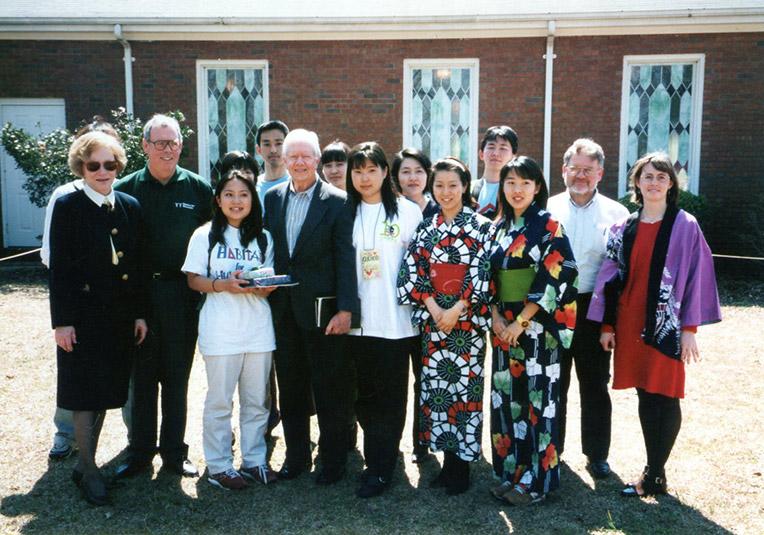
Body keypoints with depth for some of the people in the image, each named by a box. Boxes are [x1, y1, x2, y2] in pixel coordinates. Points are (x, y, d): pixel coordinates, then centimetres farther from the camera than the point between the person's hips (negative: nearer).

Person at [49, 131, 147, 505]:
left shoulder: (130, 207, 7)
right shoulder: (67, 207, -5)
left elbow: (136, 265, 9)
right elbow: (58, 268, -8)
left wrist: (140, 313, 7)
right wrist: (61, 321, -12)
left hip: (120, 316, 5)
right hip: (83, 315, -4)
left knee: (106, 390, 12)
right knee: (85, 393, 3)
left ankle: (86, 462, 26)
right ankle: (88, 470, 14)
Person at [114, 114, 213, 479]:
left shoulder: (197, 188, 1)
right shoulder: (126, 189, 0)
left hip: (181, 295, 0)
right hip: (139, 294, 0)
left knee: (177, 376, 10)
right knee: (142, 376, 9)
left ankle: (175, 452, 21)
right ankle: (140, 452, 22)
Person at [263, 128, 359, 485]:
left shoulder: (337, 202, -6)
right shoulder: (273, 198, 8)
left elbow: (346, 259, -10)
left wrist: (345, 310, -15)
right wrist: (266, 288, 0)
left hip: (321, 309, -4)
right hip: (283, 309, 5)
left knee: (330, 389, 6)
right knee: (290, 388, 15)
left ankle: (333, 461, 20)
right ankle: (296, 456, 29)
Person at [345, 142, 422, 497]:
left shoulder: (407, 211, -1)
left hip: (395, 320, -3)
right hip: (359, 318, 4)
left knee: (389, 396, 2)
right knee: (365, 393, 10)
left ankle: (379, 469, 10)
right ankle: (382, 455, 25)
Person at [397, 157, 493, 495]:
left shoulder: (481, 227, 0)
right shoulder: (425, 229, 10)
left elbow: (483, 273, -8)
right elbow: (413, 271, 3)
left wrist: (457, 310, -15)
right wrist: (433, 308, -10)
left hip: (468, 320, -3)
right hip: (432, 319, 4)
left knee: (465, 385, -1)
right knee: (435, 387, 6)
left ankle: (461, 464, 11)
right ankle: (448, 460, 18)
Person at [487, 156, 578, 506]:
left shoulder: (548, 225, -6)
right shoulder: (500, 227, 12)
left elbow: (554, 276, -14)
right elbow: (489, 276, 12)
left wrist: (521, 321, -15)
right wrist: (495, 316, -3)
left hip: (537, 324, -6)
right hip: (504, 325, 6)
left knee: (536, 398, 0)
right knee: (506, 396, 9)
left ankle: (535, 480, 11)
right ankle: (510, 473, 22)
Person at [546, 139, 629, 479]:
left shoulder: (616, 214, 1)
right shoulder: (547, 210, 3)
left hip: (593, 307, -1)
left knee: (595, 384, 9)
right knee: (554, 382, 12)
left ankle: (597, 454, 23)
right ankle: (551, 448, 27)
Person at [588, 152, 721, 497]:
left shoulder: (685, 227, -2)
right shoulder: (624, 228, 7)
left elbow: (696, 277, -4)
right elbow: (611, 278, 8)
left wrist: (689, 328, -8)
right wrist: (608, 325, 5)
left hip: (666, 325, -3)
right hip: (630, 323, 3)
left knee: (666, 398, 0)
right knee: (645, 397, 9)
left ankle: (654, 475, 10)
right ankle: (655, 471, 20)